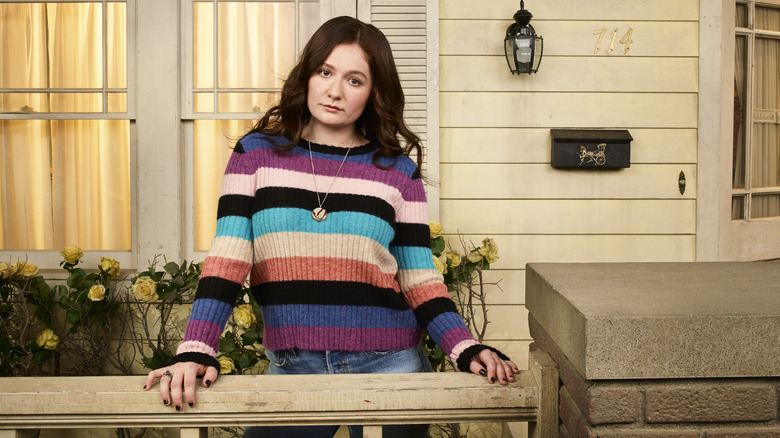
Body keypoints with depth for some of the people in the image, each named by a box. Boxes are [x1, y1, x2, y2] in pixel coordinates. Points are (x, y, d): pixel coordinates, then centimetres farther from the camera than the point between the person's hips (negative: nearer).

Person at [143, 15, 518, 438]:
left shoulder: (397, 171, 2)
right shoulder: (256, 154, 2)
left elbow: (419, 279, 2)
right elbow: (227, 258, -7)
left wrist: (466, 350, -13)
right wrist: (195, 351, -19)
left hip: (387, 361, 0)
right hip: (292, 365, 0)